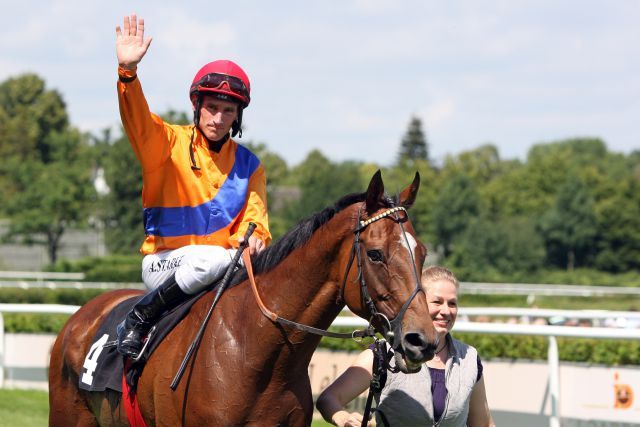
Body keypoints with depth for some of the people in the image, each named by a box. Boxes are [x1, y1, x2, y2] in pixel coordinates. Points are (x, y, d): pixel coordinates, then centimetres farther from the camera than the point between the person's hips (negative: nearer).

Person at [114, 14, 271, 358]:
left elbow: (255, 213, 2)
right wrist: (128, 71, -37)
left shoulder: (248, 164, 11)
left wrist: (252, 236, -23)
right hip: (164, 261, -4)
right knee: (211, 260, -35)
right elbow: (138, 121, -18)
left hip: (223, 258, 4)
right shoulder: (169, 144, 1)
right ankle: (137, 322, -19)